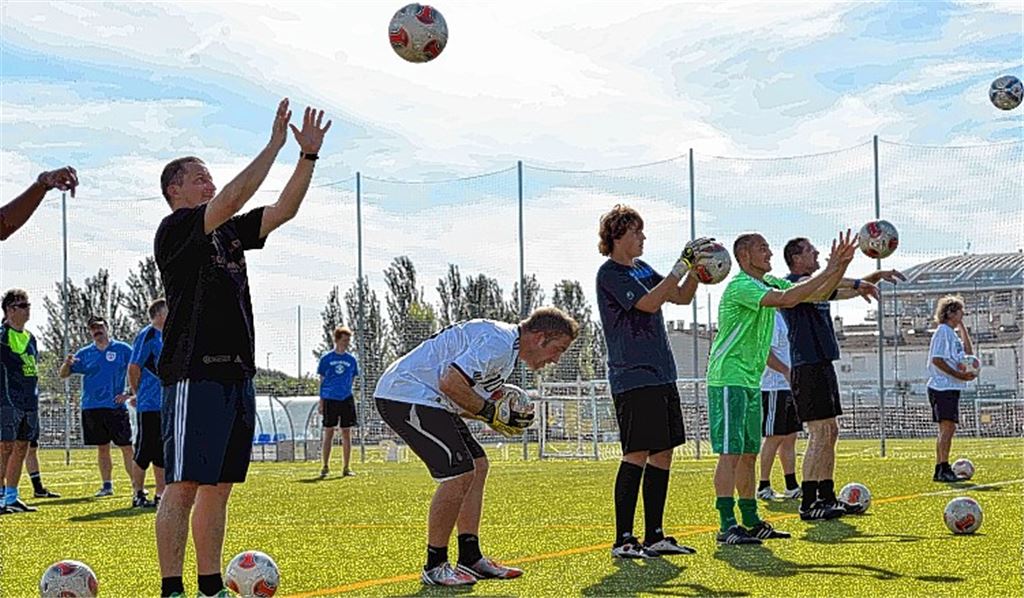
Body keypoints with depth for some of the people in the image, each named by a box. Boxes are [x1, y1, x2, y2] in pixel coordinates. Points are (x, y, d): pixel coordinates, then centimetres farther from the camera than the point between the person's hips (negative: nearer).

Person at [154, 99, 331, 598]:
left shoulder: (229, 232, 20)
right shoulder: (174, 230, -4)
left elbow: (283, 210, 15)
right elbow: (232, 199, -17)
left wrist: (309, 155, 5)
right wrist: (275, 144, -14)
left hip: (236, 372, 8)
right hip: (195, 373, -8)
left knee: (219, 485, 10)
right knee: (184, 484, -9)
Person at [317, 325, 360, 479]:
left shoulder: (351, 359, 7)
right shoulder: (326, 358, 1)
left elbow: (351, 380, 14)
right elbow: (322, 381, 5)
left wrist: (351, 400, 8)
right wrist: (321, 402, 2)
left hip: (346, 399, 2)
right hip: (330, 399, -2)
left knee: (347, 434, 3)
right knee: (328, 434, 1)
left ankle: (346, 467, 8)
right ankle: (325, 467, 8)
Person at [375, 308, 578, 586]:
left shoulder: (506, 347, 16)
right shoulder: (499, 342, -18)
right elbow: (450, 382, -27)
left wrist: (503, 415, 1)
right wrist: (492, 413, -16)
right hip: (407, 395, -11)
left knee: (477, 465, 10)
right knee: (459, 472, -15)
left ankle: (470, 558, 12)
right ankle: (435, 567, -5)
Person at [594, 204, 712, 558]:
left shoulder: (642, 269, 18)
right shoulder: (610, 273, -8)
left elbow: (681, 297, 21)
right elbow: (648, 303, -20)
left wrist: (696, 266, 5)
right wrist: (682, 266, -18)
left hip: (661, 375, 9)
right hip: (633, 378, -9)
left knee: (662, 454, 8)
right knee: (637, 456, -10)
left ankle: (654, 537, 14)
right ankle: (623, 540, -7)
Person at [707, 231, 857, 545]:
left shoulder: (768, 283, 14)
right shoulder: (740, 286, -16)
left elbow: (818, 293, 14)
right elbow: (786, 299, -30)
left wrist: (842, 264, -1)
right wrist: (829, 270, -25)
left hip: (751, 380, 10)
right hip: (728, 379, -10)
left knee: (749, 453, 12)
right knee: (731, 452, -11)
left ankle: (751, 522, 19)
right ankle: (727, 526, -13)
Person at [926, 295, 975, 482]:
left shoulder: (952, 332, 19)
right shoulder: (943, 331, -10)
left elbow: (969, 353, 18)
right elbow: (937, 360, -18)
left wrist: (962, 327, 16)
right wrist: (959, 375, -19)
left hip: (950, 388, 10)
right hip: (943, 387, -10)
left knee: (946, 428, 10)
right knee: (948, 426, -14)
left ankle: (939, 470, 13)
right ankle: (944, 469, -17)